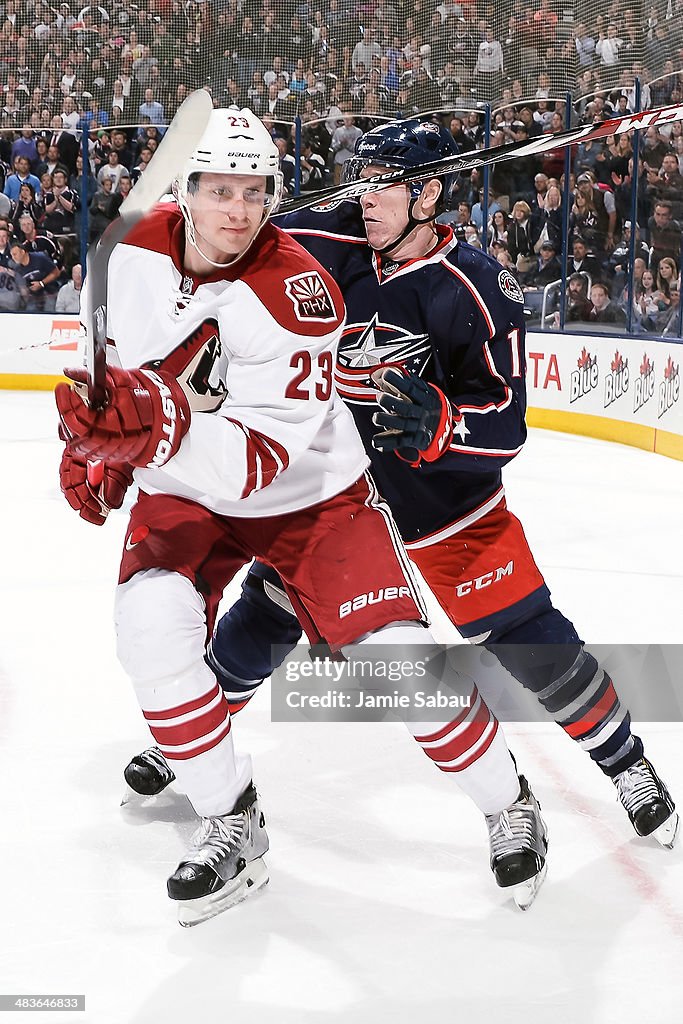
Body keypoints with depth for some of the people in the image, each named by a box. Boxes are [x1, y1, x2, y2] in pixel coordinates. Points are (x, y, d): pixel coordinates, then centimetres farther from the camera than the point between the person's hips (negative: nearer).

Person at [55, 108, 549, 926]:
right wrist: (97, 443, 1)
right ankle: (231, 825, -4)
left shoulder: (294, 293, -29)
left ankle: (509, 805, 14)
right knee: (151, 624, -24)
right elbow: (112, 347, 11)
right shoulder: (131, 251, -13)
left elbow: (255, 459, -35)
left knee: (397, 658, -13)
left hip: (306, 493, -4)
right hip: (183, 490, 4)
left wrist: (161, 425, -51)